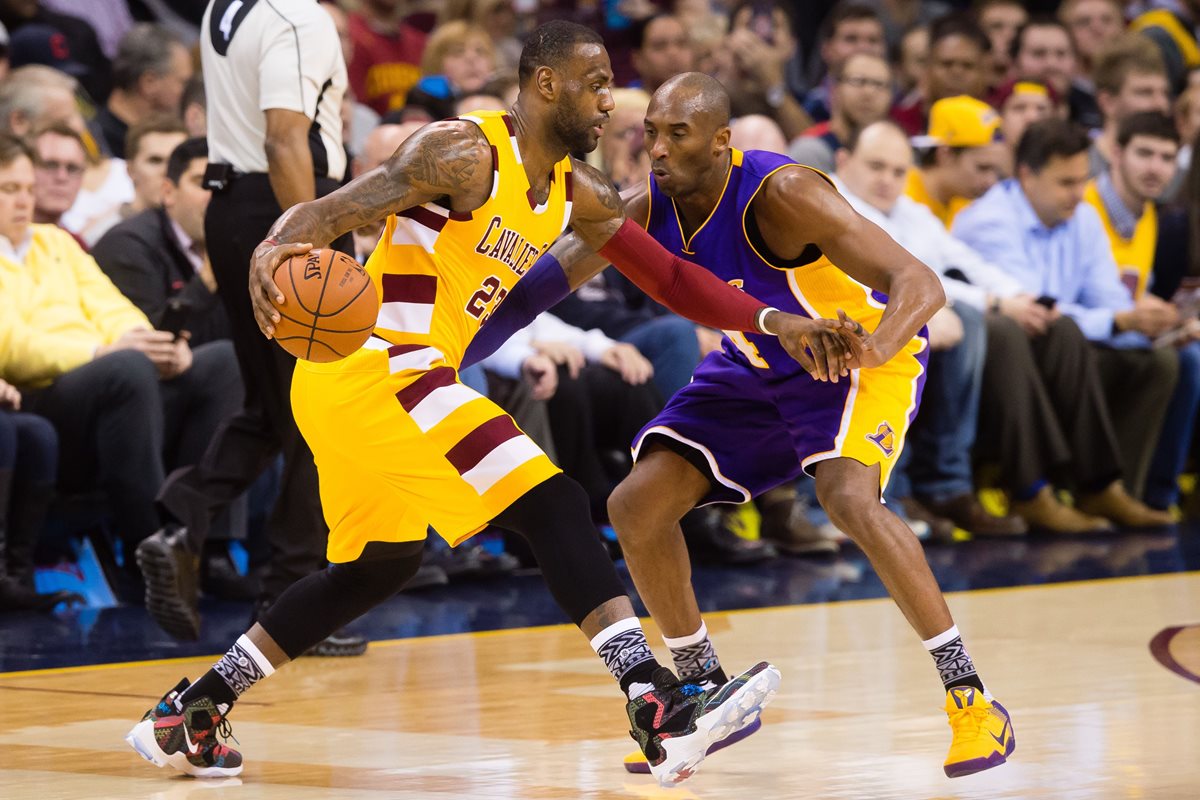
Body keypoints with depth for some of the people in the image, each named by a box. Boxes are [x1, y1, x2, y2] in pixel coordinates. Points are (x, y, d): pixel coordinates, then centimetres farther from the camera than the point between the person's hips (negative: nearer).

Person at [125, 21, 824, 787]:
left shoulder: (579, 195, 12)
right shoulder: (465, 153, -15)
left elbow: (670, 277, 17)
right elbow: (328, 211, -23)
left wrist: (773, 322, 5)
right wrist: (275, 249, -44)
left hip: (359, 386, 10)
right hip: (377, 369, -10)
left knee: (380, 565, 24)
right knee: (556, 508, -17)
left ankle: (186, 717, 29)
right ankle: (660, 710, -24)